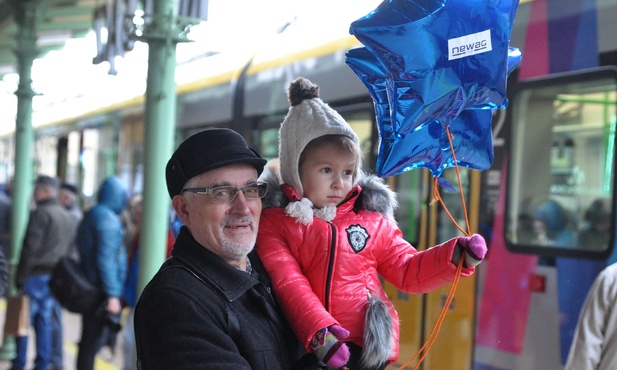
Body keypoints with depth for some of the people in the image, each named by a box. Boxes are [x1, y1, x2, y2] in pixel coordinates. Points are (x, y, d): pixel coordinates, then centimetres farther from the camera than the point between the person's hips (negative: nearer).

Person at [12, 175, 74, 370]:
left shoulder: (41, 213, -12)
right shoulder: (67, 216, 14)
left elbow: (30, 249, -16)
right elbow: (69, 249, 15)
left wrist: (20, 277, -12)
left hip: (35, 276, -8)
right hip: (55, 278, 8)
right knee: (44, 321, 11)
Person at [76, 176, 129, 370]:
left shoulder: (90, 216, 15)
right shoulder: (108, 219, -14)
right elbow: (106, 259, -21)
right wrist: (112, 295, -22)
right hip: (102, 293, -9)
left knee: (89, 342, 15)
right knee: (94, 342, -7)